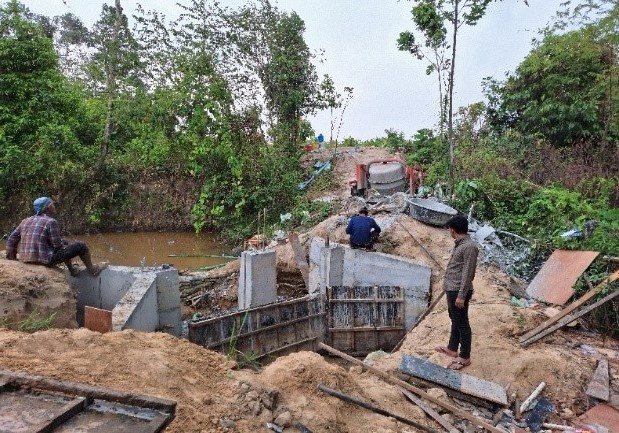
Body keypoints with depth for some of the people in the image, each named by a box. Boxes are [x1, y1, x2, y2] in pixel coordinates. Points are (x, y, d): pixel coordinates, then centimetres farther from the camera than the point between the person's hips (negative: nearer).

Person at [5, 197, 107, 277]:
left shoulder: (25, 221, 9)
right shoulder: (51, 222, -13)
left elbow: (11, 240, 8)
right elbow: (57, 244, -12)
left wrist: (12, 258, 17)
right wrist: (64, 244, 10)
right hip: (45, 260, -8)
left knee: (64, 244, 30)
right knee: (81, 246, 4)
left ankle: (72, 270, 40)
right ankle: (93, 270, 22)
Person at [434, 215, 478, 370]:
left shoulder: (469, 246, -21)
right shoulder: (460, 244, 9)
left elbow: (468, 273, -22)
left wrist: (461, 295, -22)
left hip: (459, 291, -10)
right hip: (452, 289, 10)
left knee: (462, 323, 1)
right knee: (455, 320, 21)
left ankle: (464, 357, 13)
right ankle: (452, 348, 35)